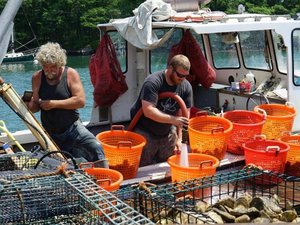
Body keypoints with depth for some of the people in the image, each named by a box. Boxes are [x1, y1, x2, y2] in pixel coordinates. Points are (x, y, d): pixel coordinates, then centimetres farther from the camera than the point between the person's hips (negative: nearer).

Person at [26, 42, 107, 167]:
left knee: (96, 148, -25)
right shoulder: (37, 78, 1)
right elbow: (35, 106, 6)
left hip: (73, 127, -3)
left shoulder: (70, 74, -7)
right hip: (51, 133, 3)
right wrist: (28, 104, -18)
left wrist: (54, 103, -19)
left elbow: (80, 101, -17)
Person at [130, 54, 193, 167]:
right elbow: (148, 111, -31)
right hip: (145, 133, -5)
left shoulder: (186, 87, -4)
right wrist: (173, 120, -36)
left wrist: (179, 138, -9)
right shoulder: (153, 82, -23)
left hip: (168, 133, 5)